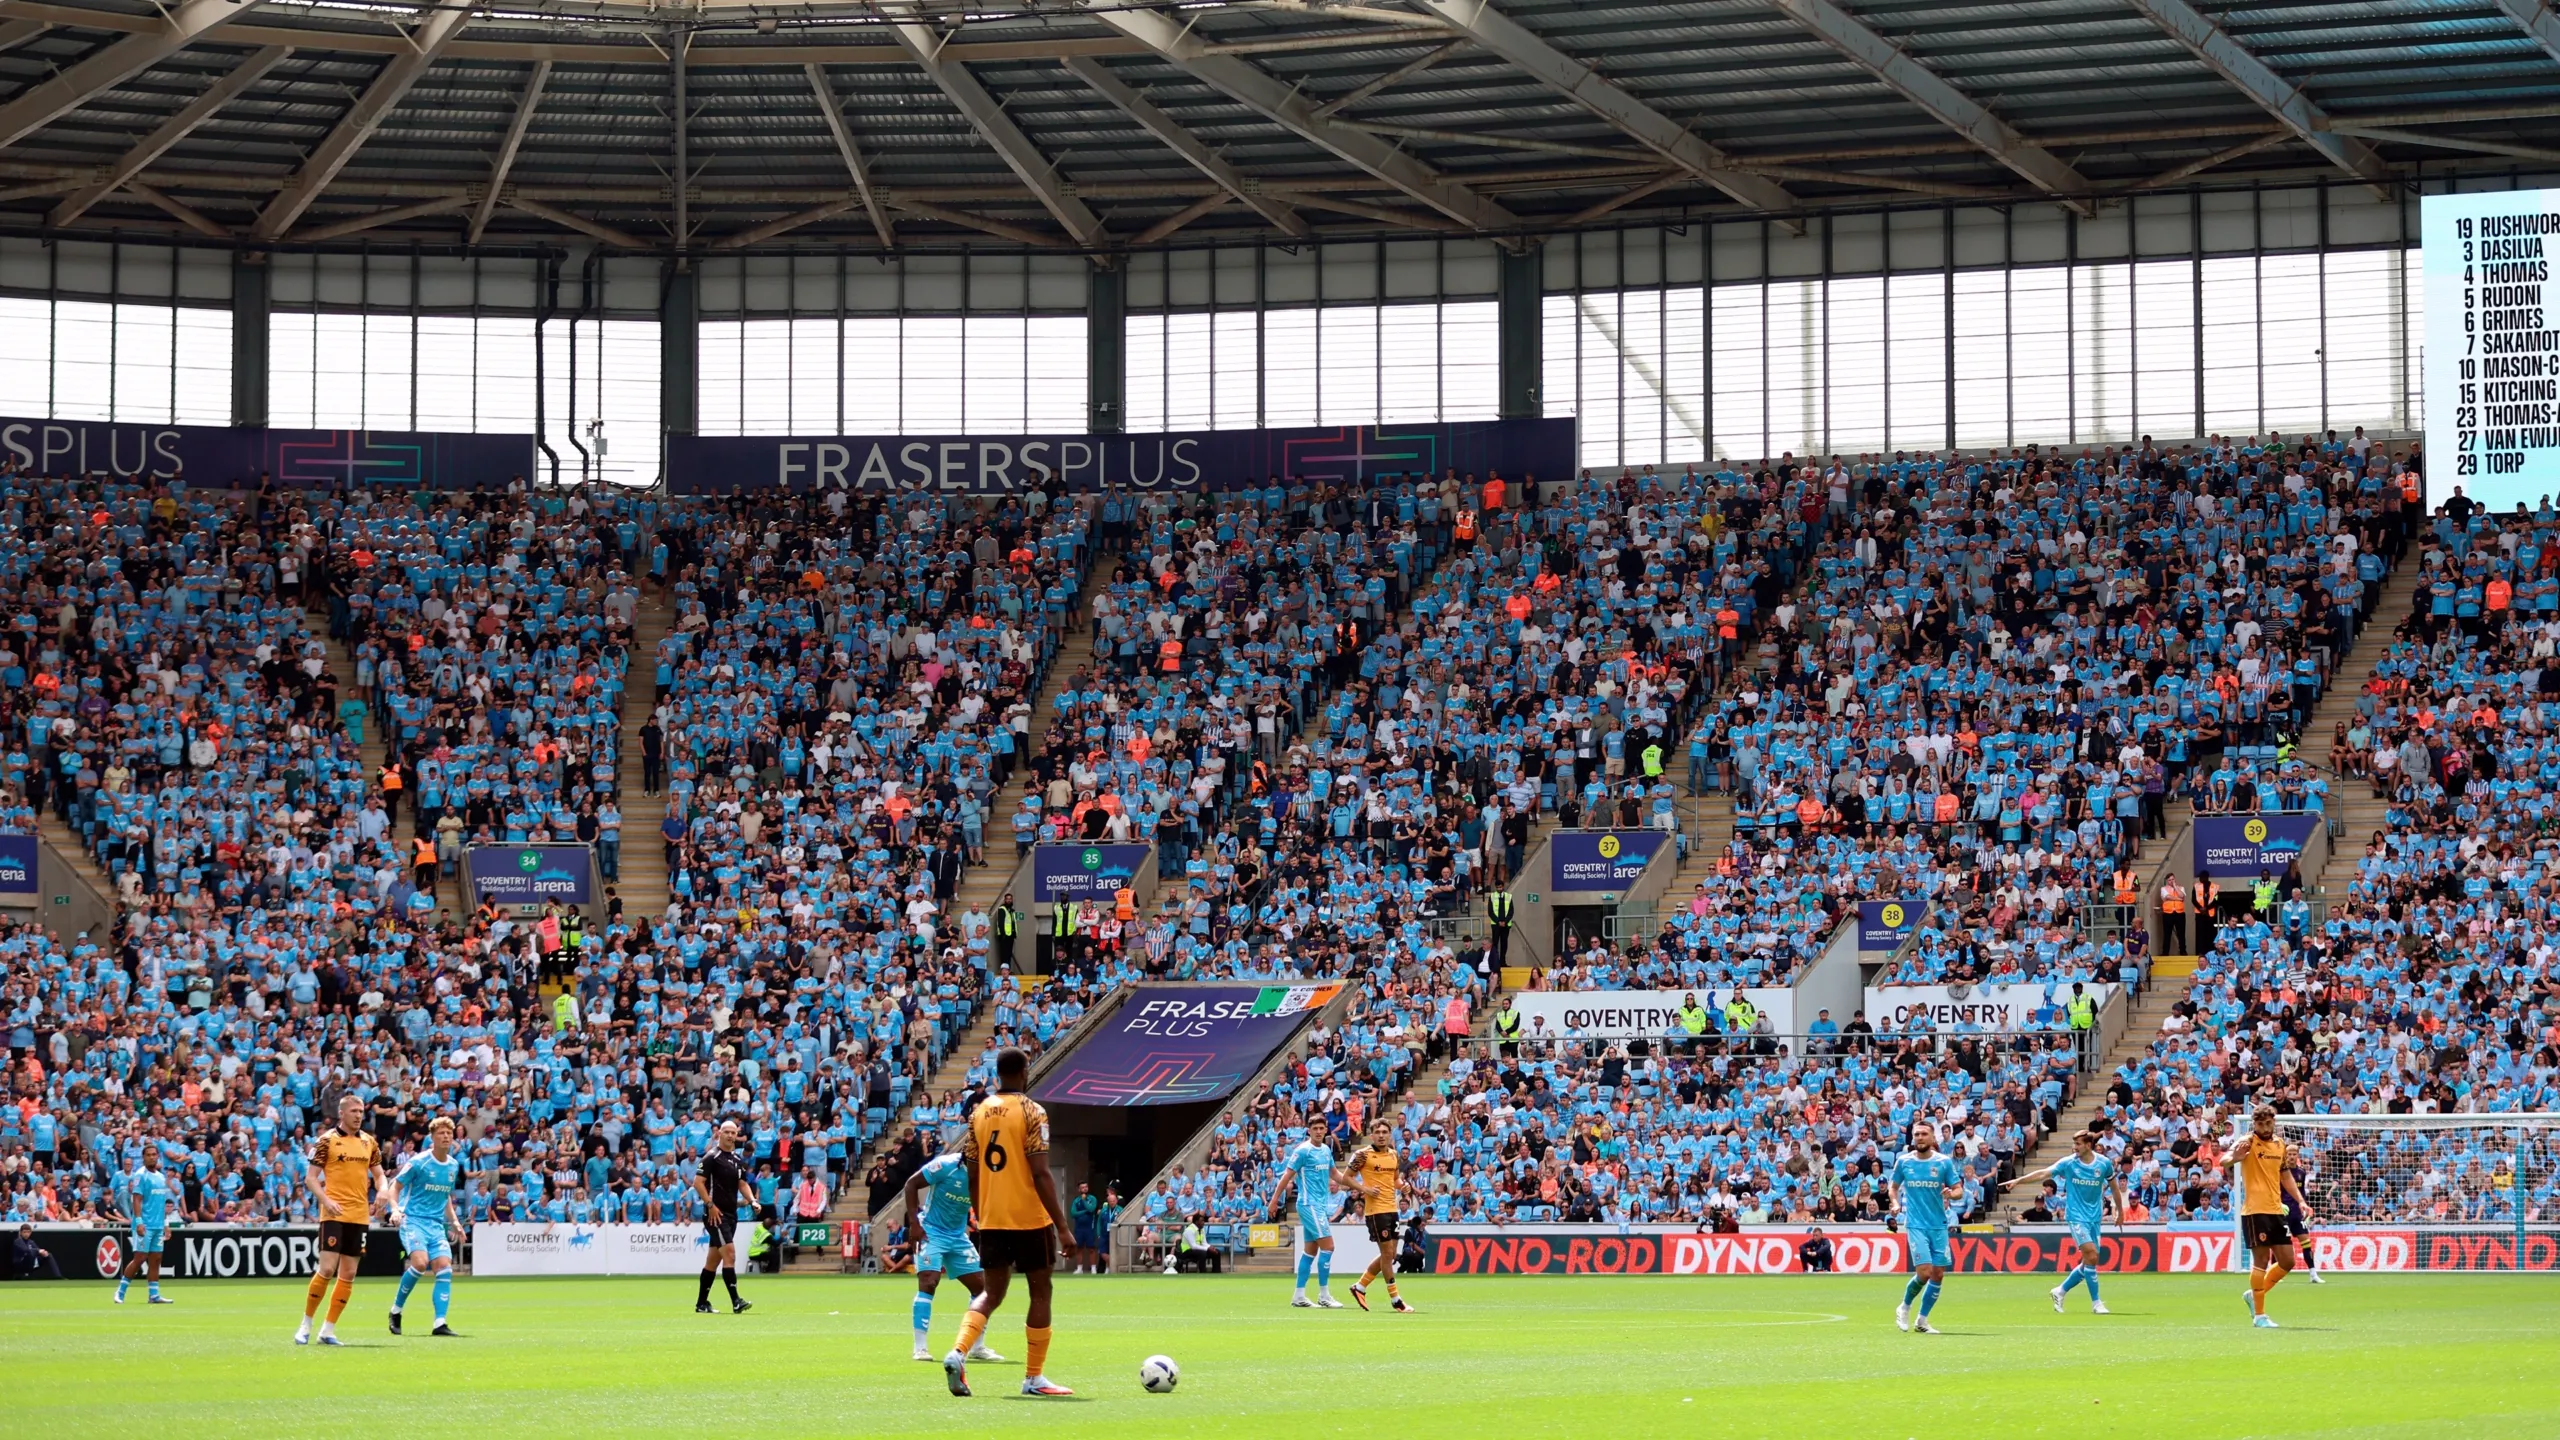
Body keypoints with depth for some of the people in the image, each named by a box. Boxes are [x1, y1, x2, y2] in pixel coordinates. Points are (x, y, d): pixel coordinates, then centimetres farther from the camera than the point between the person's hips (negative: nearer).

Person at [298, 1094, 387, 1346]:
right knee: (327, 1269, -13)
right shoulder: (327, 1140, -3)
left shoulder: (369, 1142, 11)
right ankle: (306, 1324, 2)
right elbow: (311, 1177, -3)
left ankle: (328, 1329, 12)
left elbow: (379, 1176, 18)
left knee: (348, 1275, 4)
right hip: (334, 1214, -5)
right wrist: (326, 1200, -19)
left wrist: (382, 1191, -5)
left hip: (360, 1215, 5)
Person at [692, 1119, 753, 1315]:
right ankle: (736, 1302, -21)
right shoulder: (712, 1157, -8)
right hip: (716, 1214, -8)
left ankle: (701, 1303, 18)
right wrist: (710, 1205, -17)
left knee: (713, 1259, 12)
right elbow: (698, 1182, -12)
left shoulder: (738, 1160, 14)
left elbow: (742, 1183, 20)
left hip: (731, 1214, 8)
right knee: (729, 1253, -17)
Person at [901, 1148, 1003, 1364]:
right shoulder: (947, 1166, -19)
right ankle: (920, 1347, -14)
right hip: (931, 1232, -6)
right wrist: (914, 1222, -17)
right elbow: (911, 1184, -13)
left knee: (980, 1285, 3)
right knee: (928, 1282, -19)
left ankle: (977, 1346, 14)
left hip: (958, 1236, 6)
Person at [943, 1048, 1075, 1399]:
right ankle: (1034, 1377, 11)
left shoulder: (979, 1113, 6)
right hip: (1030, 1219, -5)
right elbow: (1040, 1175, -16)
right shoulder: (1032, 1113, -11)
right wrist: (1062, 1226, -14)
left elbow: (973, 1175, 10)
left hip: (991, 1221, 5)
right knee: (1040, 1293, 9)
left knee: (991, 1294, 11)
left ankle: (958, 1353, -13)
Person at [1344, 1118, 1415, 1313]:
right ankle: (1395, 1300, 3)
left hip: (1392, 1208, 7)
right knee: (1387, 1253, -5)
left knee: (1389, 1255, 11)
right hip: (1376, 1209, -7)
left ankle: (1359, 1286, 25)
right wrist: (1365, 1189, -17)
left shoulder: (1393, 1155, 11)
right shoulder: (1364, 1155, -8)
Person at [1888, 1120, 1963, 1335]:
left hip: (1939, 1225, 2)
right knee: (1924, 1272, -14)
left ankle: (1921, 1321, 16)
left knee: (1938, 1275, 2)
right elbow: (1894, 1186, 15)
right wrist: (1896, 1202, -4)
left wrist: (1951, 1194, -19)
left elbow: (1959, 1190, 3)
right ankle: (1904, 1307, 12)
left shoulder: (1944, 1162, 1)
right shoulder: (1903, 1161, 2)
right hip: (1916, 1225, -2)